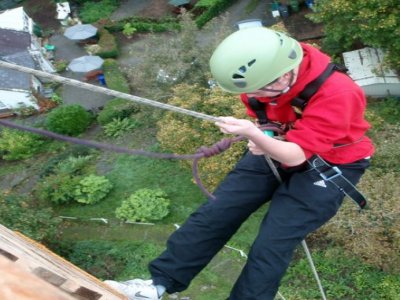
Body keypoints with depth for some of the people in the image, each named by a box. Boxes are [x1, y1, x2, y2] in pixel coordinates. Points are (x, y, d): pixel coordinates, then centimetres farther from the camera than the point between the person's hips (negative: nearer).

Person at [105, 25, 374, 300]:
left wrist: (254, 135, -46)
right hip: (279, 149, 5)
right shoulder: (268, 70, -14)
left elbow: (296, 156, -30)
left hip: (328, 166, -5)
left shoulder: (336, 94, -32)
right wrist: (261, 139, -12)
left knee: (271, 245, -14)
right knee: (215, 213, -2)